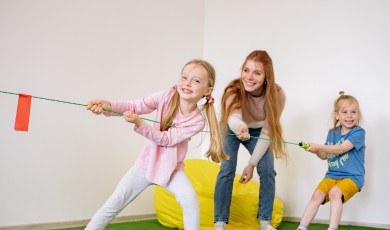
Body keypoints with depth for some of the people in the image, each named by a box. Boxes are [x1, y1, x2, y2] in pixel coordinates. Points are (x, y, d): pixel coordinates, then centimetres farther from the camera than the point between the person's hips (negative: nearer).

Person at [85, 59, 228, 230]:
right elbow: (136, 106, -19)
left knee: (189, 198, -25)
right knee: (115, 203, 1)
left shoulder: (197, 120, -20)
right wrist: (108, 106, -36)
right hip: (147, 162, 2)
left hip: (171, 168, -1)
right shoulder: (168, 96, -15)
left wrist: (139, 123, -35)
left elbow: (166, 139, -22)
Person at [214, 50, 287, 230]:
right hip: (232, 129, -1)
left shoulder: (278, 95, -31)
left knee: (267, 171, -12)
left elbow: (267, 132, -24)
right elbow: (233, 118, -55)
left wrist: (252, 164, -23)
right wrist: (239, 128, -79)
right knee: (227, 170, -16)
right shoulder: (234, 90, -36)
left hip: (258, 132, 2)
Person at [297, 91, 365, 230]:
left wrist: (318, 146, -18)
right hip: (332, 175, 5)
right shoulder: (332, 133, 11)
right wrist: (316, 150, -4)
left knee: (334, 192, -31)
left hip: (352, 177, -5)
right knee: (317, 195, -15)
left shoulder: (358, 132, -7)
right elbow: (324, 156, 17)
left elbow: (341, 149, -19)